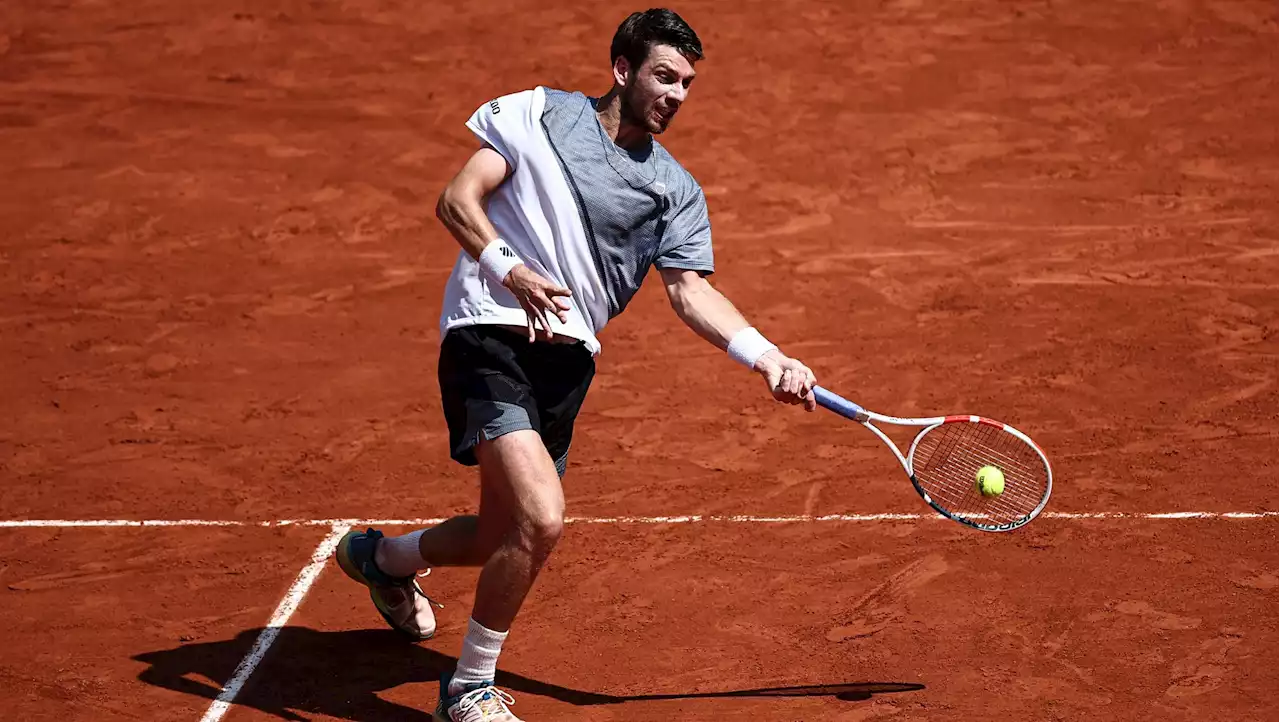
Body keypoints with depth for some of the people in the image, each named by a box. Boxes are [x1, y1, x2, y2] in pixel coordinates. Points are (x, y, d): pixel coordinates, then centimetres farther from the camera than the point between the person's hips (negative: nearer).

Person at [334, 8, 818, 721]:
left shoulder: (677, 191, 11)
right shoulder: (537, 113, 2)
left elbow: (690, 289, 0)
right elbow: (458, 200, -2)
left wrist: (768, 357, -17)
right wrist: (511, 271, -20)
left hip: (568, 361, 6)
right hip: (491, 335, -6)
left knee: (503, 542, 14)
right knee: (542, 520, -22)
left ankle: (385, 556, 48)